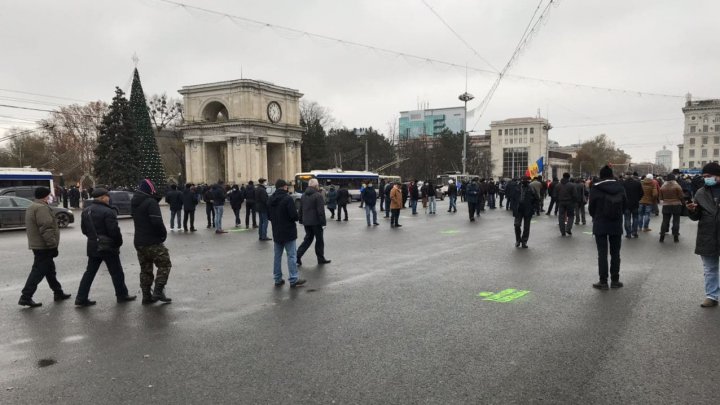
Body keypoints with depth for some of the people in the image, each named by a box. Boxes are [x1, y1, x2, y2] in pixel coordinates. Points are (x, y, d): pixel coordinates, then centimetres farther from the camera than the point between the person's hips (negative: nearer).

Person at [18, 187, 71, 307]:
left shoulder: (32, 207, 17)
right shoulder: (42, 208, -18)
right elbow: (46, 228, -24)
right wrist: (53, 245, -22)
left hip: (37, 244, 11)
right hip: (44, 246, -11)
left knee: (50, 270, 17)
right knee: (39, 271, -6)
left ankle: (58, 292, 26)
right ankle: (25, 297, -4)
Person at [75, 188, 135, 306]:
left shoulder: (86, 211, 7)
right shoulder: (107, 212, -19)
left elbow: (84, 230, 14)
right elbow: (114, 231, -21)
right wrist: (119, 242, -5)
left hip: (93, 247, 7)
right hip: (108, 247, -7)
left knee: (89, 272, 12)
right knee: (116, 272, 7)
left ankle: (81, 298, 11)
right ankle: (122, 295, 17)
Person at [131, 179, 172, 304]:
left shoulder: (134, 203, 10)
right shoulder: (151, 202, -16)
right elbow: (157, 222, -24)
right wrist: (164, 234, -9)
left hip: (139, 242, 8)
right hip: (153, 242, -8)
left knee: (145, 269, 14)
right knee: (164, 264, 2)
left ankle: (146, 296, 17)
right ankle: (158, 291, -6)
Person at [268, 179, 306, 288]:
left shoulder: (270, 200, 6)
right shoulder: (287, 198, -16)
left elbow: (268, 216, 11)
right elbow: (294, 215, -20)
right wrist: (296, 218, 0)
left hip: (276, 233, 7)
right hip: (288, 232, -6)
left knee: (277, 255, 12)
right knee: (291, 255, -2)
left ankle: (278, 279, 17)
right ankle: (293, 280, -1)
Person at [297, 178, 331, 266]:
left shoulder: (303, 195, 9)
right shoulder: (318, 195, -14)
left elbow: (300, 209, 14)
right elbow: (320, 211, -17)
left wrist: (301, 220, 20)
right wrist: (323, 222, -13)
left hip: (306, 222, 7)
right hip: (316, 222, -7)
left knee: (308, 239, 15)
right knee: (319, 240, 7)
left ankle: (298, 256, 3)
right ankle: (321, 259, 15)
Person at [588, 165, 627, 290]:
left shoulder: (595, 188, -12)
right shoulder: (620, 187, -2)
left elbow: (591, 207, -6)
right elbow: (625, 205, 5)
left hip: (600, 225, -3)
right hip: (616, 225, 3)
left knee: (602, 253, 1)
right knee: (615, 253, 11)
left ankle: (603, 281, 2)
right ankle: (615, 280, 15)